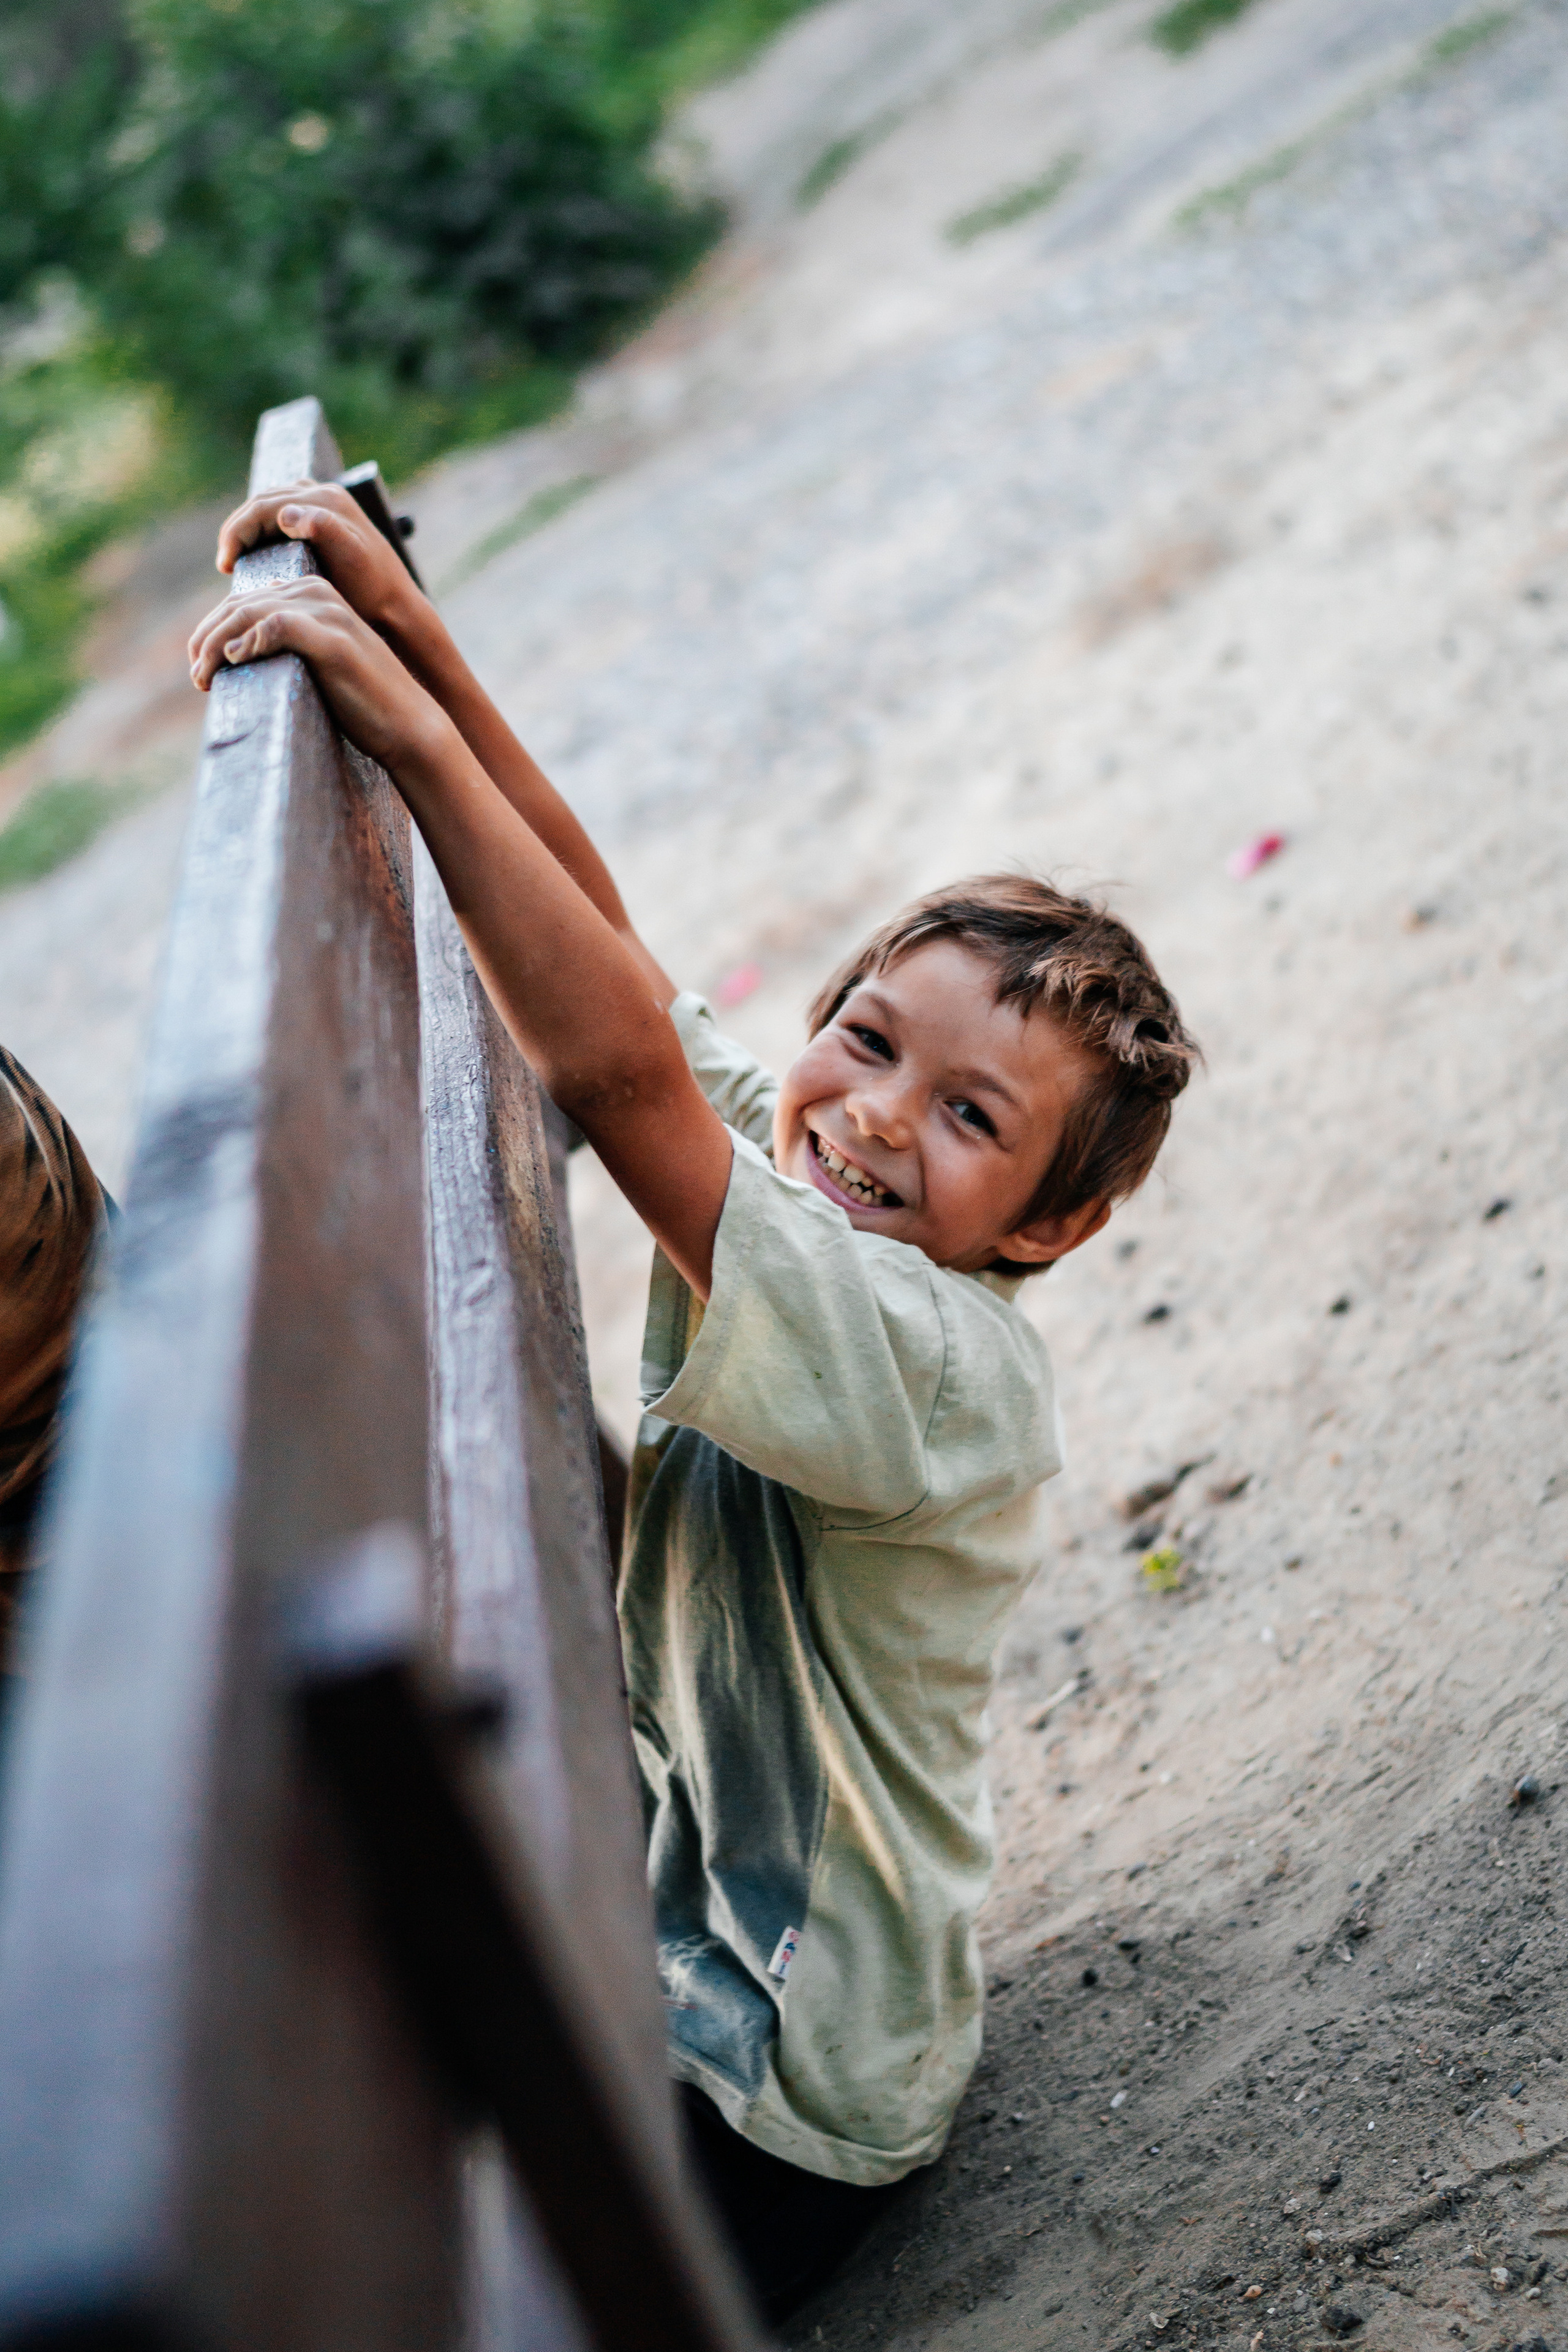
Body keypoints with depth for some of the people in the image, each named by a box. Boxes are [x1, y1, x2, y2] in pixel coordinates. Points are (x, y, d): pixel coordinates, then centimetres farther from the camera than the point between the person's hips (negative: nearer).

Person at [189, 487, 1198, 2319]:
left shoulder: (952, 1365, -29)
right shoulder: (777, 1196, -7)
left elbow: (617, 1070, -41)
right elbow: (599, 929, -11)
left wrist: (415, 734, -42)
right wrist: (417, 636, -20)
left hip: (769, 2110, -7)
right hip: (662, 1927, 7)